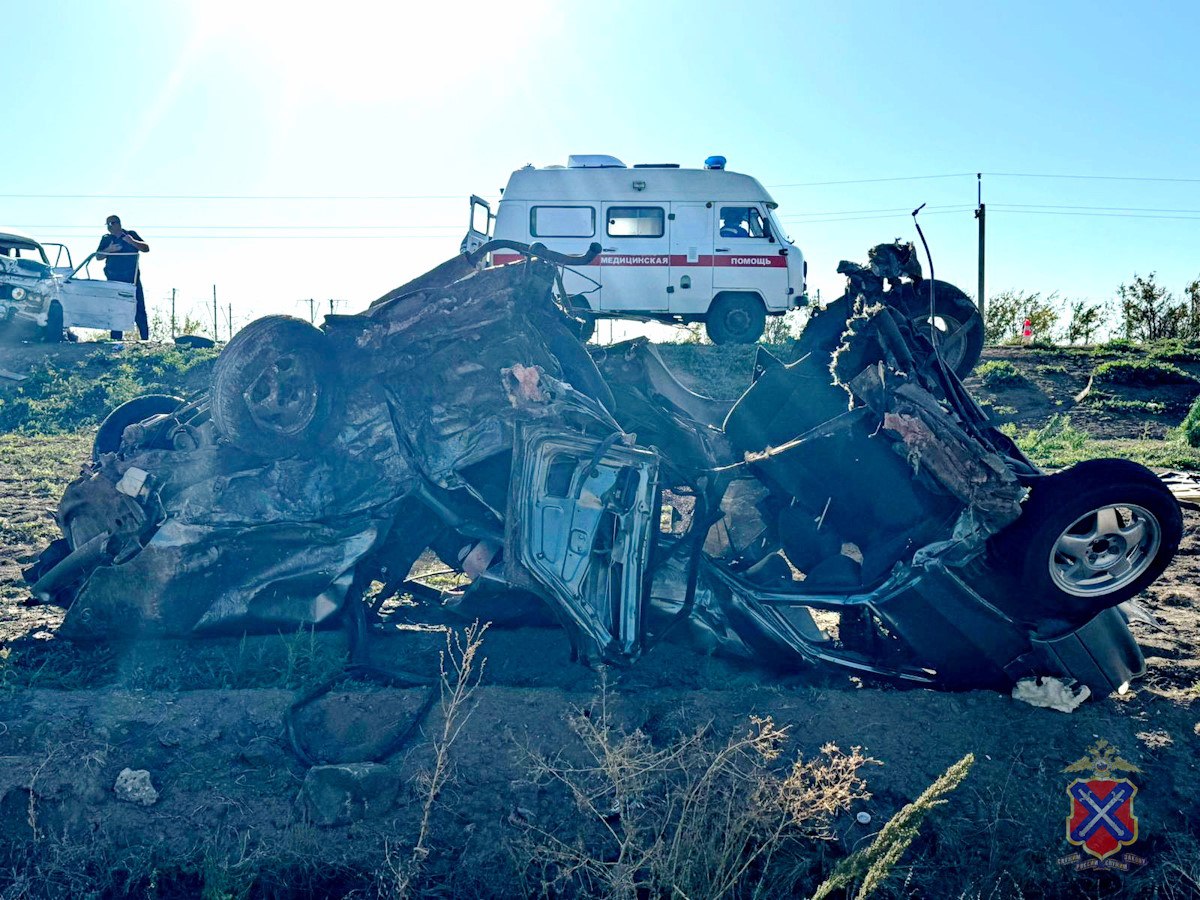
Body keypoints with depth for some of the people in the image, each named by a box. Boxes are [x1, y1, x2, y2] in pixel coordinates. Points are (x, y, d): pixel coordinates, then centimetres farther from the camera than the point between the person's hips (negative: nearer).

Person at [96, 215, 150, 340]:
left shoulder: (131, 235, 7)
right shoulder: (106, 239, 14)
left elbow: (146, 248, 0)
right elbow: (98, 256, 8)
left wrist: (132, 242, -17)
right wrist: (109, 250, -11)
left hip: (132, 279, -3)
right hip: (114, 280, 3)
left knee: (139, 309, -6)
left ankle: (145, 338, -5)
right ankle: (116, 339, 7)